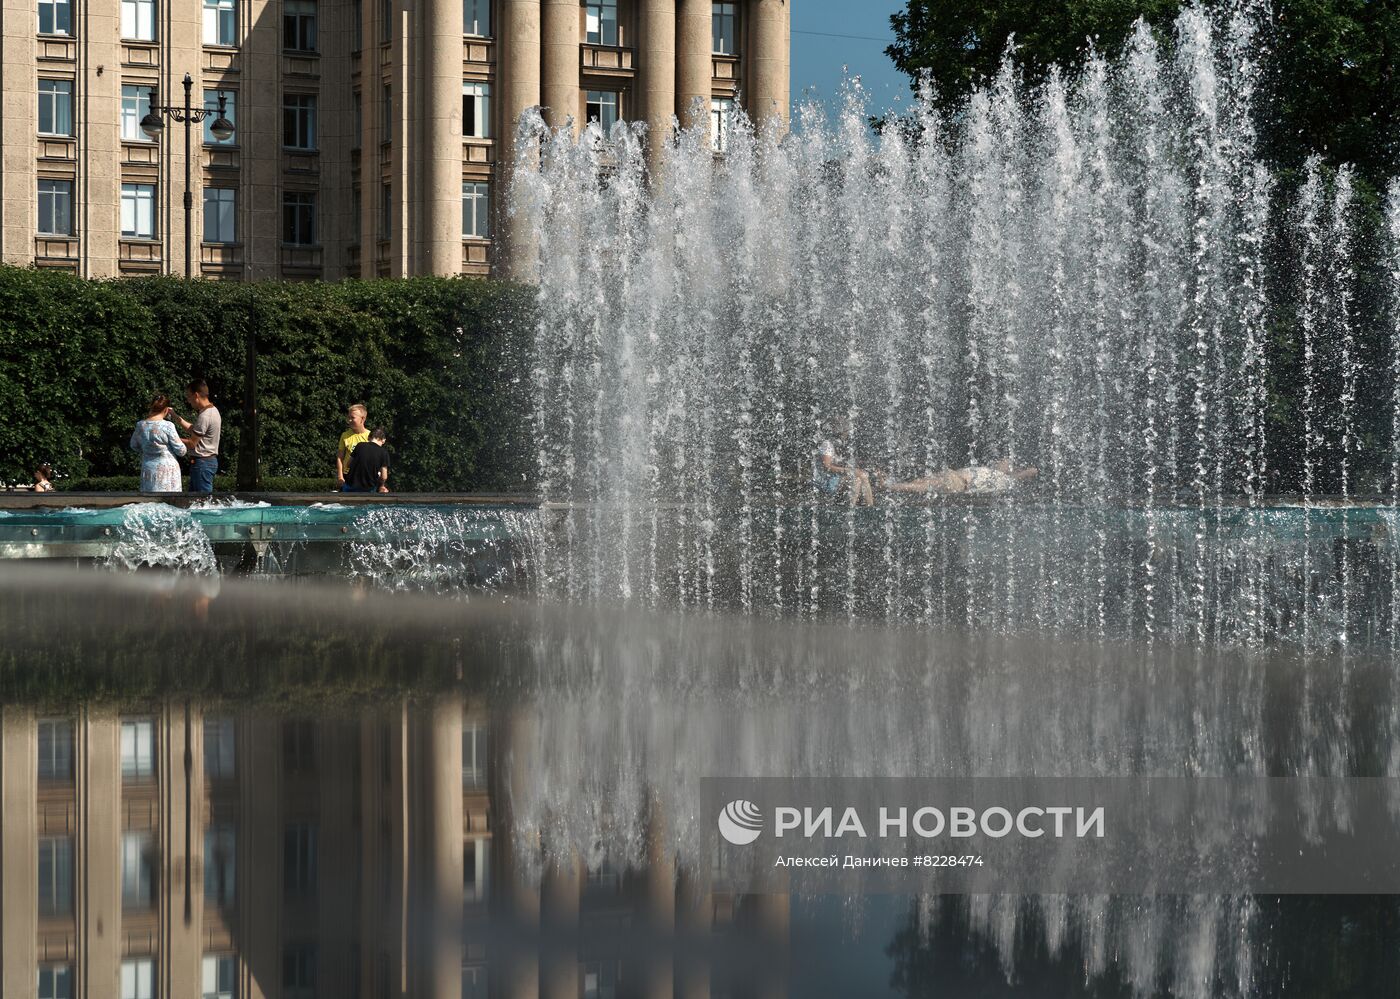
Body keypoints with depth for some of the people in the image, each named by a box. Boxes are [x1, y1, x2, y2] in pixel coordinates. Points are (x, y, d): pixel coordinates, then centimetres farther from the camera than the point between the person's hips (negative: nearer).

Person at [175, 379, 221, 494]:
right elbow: (192, 429, 18)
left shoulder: (204, 416, -20)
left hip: (202, 462, -10)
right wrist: (175, 416, 17)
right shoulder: (213, 410, 11)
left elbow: (191, 443, -17)